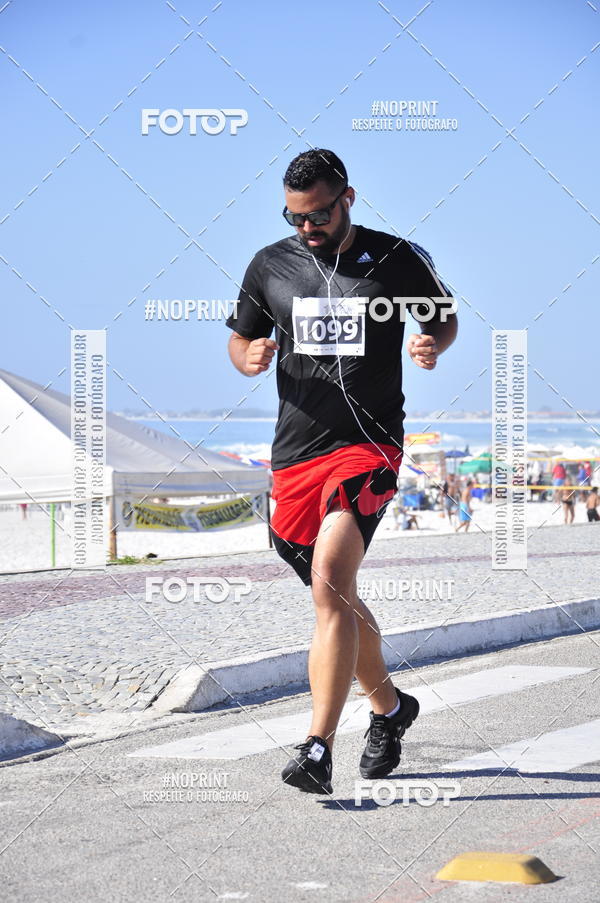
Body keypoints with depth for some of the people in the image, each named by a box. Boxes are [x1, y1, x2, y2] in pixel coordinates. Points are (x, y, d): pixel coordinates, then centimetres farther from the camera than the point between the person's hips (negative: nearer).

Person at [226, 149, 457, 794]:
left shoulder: (398, 259, 0)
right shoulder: (269, 266, 7)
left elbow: (446, 317, 15)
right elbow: (239, 338, 19)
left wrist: (434, 346, -8)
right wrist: (249, 356, -5)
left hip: (368, 446, -5)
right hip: (294, 452, 5)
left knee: (329, 583, -23)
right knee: (336, 598, 15)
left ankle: (318, 749, -24)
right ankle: (388, 707, 40)